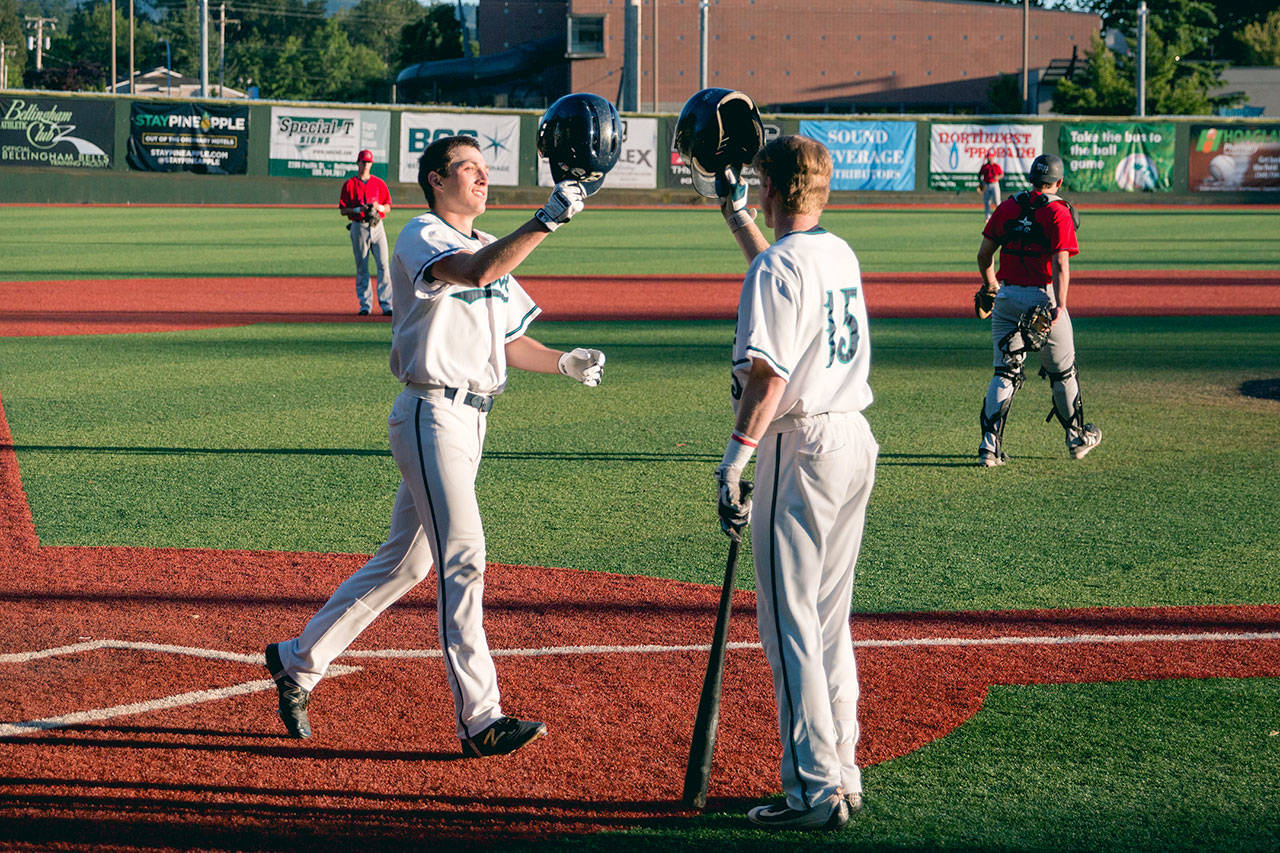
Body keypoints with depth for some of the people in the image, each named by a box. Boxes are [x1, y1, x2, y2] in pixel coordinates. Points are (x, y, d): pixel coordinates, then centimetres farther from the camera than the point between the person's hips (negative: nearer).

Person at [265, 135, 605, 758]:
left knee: (406, 561, 14)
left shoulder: (492, 248, 18)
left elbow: (511, 342, 21)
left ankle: (298, 661, 27)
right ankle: (478, 718, -15)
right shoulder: (422, 237, -10)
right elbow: (475, 272, -31)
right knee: (461, 555, -14)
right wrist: (546, 221, -38)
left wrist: (564, 363, 3)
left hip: (472, 421, 9)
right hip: (432, 415, -9)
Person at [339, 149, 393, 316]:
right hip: (359, 227, -1)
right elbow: (343, 210, 3)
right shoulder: (349, 184, 5)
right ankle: (365, 305, 5)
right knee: (362, 268, 0)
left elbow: (388, 207, 11)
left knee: (383, 265, -7)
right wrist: (358, 209, -14)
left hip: (377, 227, 1)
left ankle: (386, 305, -7)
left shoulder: (379, 183, 10)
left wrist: (378, 206, -10)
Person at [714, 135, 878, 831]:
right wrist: (734, 213, 46)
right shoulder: (840, 255, 12)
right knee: (829, 617, 15)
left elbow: (767, 372, -23)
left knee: (789, 619, -5)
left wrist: (736, 455, -21)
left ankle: (816, 790, -8)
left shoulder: (779, 265, -14)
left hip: (800, 448, -8)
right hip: (855, 441, 9)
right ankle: (842, 775, 19)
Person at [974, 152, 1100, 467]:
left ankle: (990, 443, -8)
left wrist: (990, 285, 27)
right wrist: (1060, 306, -23)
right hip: (1044, 297, -3)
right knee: (1062, 371, 13)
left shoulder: (1007, 208, 5)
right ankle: (1077, 437, 28)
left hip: (1006, 298, 3)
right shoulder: (1059, 213, -8)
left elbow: (984, 254, 9)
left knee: (1004, 372, 5)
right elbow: (1060, 264, -17)